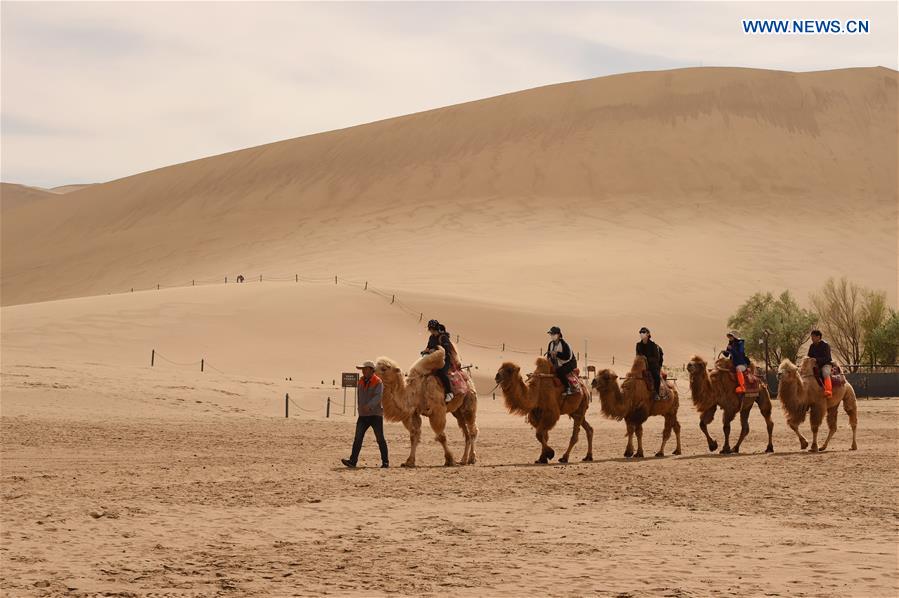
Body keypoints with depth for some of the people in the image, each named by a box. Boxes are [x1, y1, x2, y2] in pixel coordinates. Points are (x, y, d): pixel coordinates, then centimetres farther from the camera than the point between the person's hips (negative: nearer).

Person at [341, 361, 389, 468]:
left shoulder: (378, 382, -9)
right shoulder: (361, 382, 11)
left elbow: (378, 396, -22)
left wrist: (369, 406, -36)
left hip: (375, 415, -5)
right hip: (363, 415, 5)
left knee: (380, 439, 2)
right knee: (358, 438, -6)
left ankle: (385, 462, 12)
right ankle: (353, 461, -12)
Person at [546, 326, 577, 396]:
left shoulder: (564, 344, -21)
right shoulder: (551, 344, 3)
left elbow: (567, 357, -29)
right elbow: (549, 356, 14)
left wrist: (557, 354, -33)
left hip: (570, 363, -9)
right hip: (559, 364, 9)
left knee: (559, 371, -35)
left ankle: (568, 389, -29)